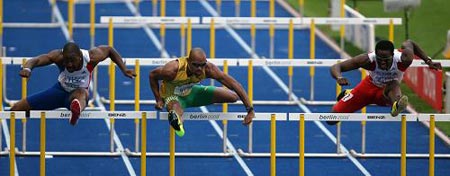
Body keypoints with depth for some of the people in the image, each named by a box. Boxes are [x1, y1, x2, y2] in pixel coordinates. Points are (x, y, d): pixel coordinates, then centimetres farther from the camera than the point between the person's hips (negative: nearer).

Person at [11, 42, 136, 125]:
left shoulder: (91, 58, -26)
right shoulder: (58, 57, -28)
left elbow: (110, 50, -6)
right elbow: (36, 60, -41)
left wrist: (124, 70, -7)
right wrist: (27, 68, -64)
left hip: (78, 93, -2)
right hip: (60, 90, 2)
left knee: (82, 93, -44)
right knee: (17, 108, -3)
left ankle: (76, 110, -79)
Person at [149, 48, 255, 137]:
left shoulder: (208, 69, -29)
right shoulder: (173, 70, -36)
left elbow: (234, 84, -27)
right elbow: (152, 75, -15)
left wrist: (250, 109, -31)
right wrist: (159, 100, -18)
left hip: (192, 92, 5)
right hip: (173, 96, -5)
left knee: (234, 96, -3)